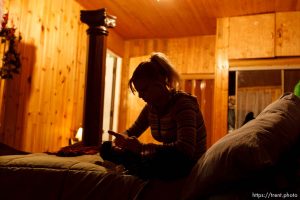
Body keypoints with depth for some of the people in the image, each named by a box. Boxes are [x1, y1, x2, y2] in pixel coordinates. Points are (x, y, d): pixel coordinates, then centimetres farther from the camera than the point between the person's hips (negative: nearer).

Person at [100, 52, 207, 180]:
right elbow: (132, 131, 17)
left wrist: (142, 147, -33)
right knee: (106, 148, 1)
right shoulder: (151, 107, 3)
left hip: (190, 165, -6)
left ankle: (134, 169, -13)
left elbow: (186, 149, -33)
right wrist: (123, 138, -8)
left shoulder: (183, 103, -19)